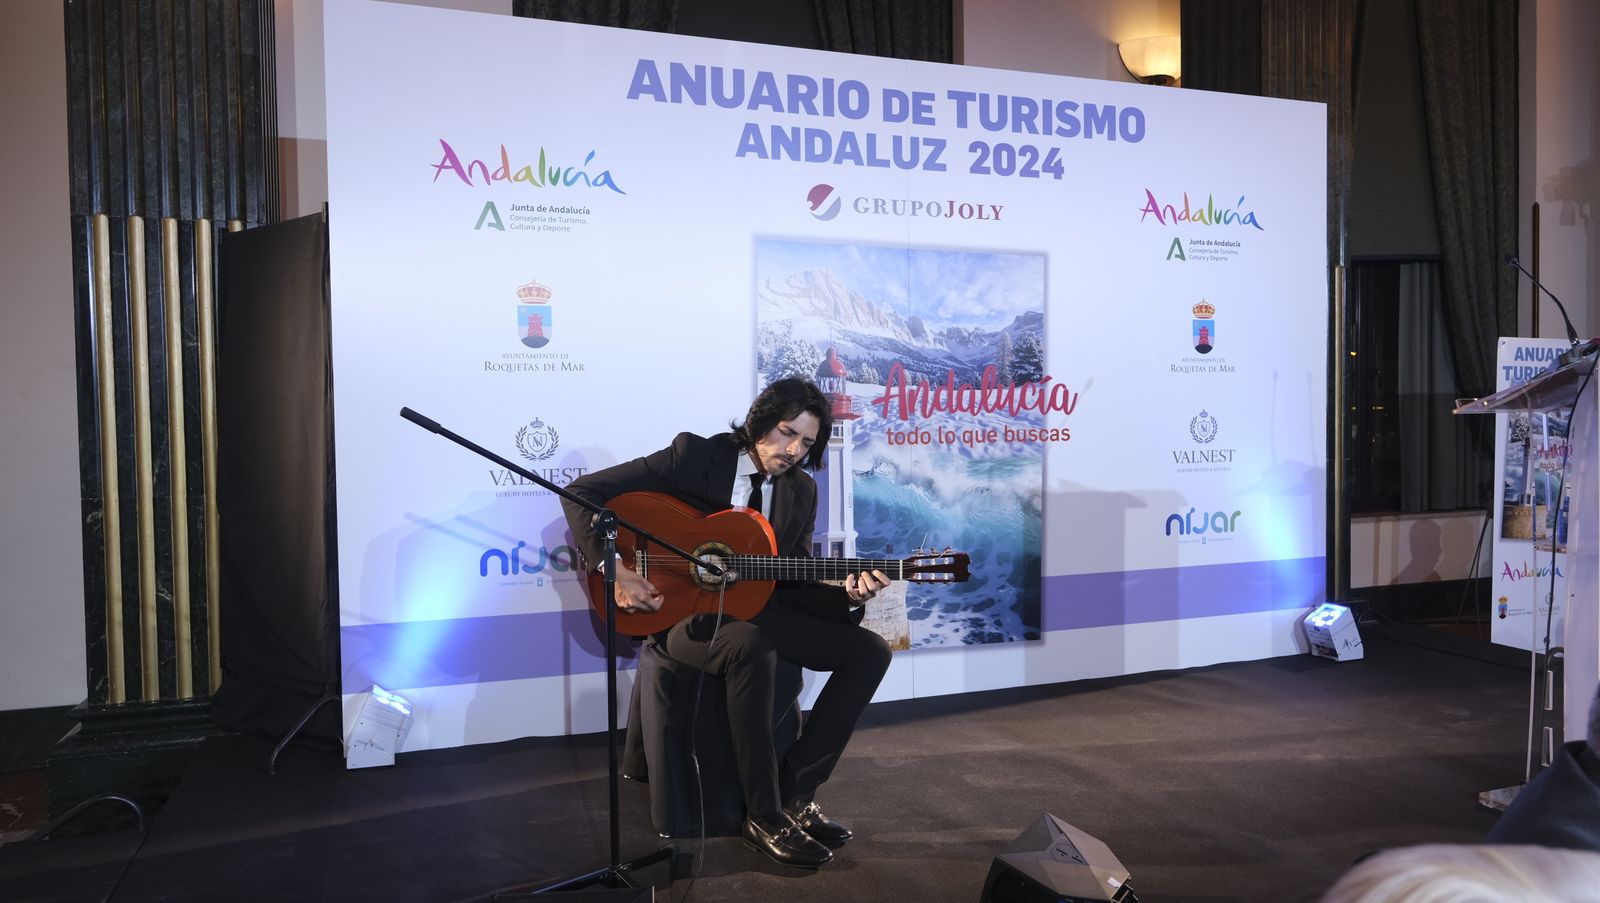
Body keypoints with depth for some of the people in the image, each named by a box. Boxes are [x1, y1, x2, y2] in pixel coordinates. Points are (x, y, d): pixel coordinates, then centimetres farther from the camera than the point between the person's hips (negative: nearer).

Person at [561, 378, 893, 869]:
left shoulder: (802, 491, 7)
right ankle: (764, 817, -24)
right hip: (687, 611, -6)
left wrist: (846, 595, -14)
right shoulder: (693, 455, -9)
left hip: (757, 610, 6)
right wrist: (613, 571, -23)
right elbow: (582, 492, -11)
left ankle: (796, 791, -6)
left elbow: (793, 585, 7)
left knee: (870, 650, -10)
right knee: (750, 646, -39)